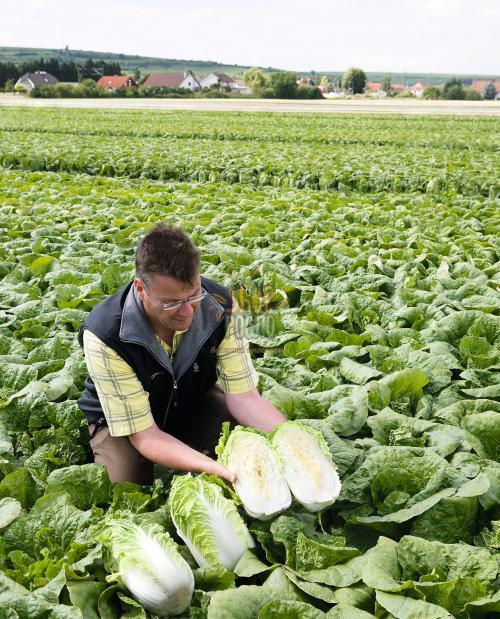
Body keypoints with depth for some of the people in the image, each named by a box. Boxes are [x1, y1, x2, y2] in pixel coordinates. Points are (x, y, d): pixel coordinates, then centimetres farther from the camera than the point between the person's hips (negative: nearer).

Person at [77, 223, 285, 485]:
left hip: (194, 402, 2)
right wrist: (214, 468, -46)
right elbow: (144, 435, -31)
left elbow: (243, 396, -22)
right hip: (121, 419, -1)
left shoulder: (220, 306, -25)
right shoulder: (104, 335, -35)